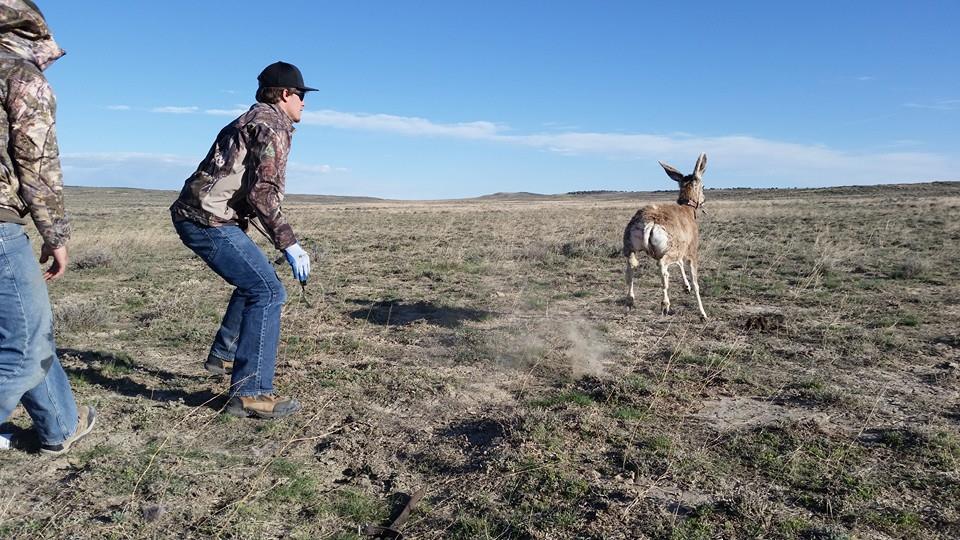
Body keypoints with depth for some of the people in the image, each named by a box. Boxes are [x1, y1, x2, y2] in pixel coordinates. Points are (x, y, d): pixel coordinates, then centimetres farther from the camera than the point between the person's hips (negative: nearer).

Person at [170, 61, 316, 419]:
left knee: (255, 280, 24)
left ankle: (224, 355, 33)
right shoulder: (272, 125, -7)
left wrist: (281, 241, 22)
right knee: (268, 292, -13)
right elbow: (262, 193, -20)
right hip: (209, 220, -10)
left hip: (194, 216, 10)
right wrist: (288, 243, -17)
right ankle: (250, 392, -14)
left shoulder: (252, 121, 23)